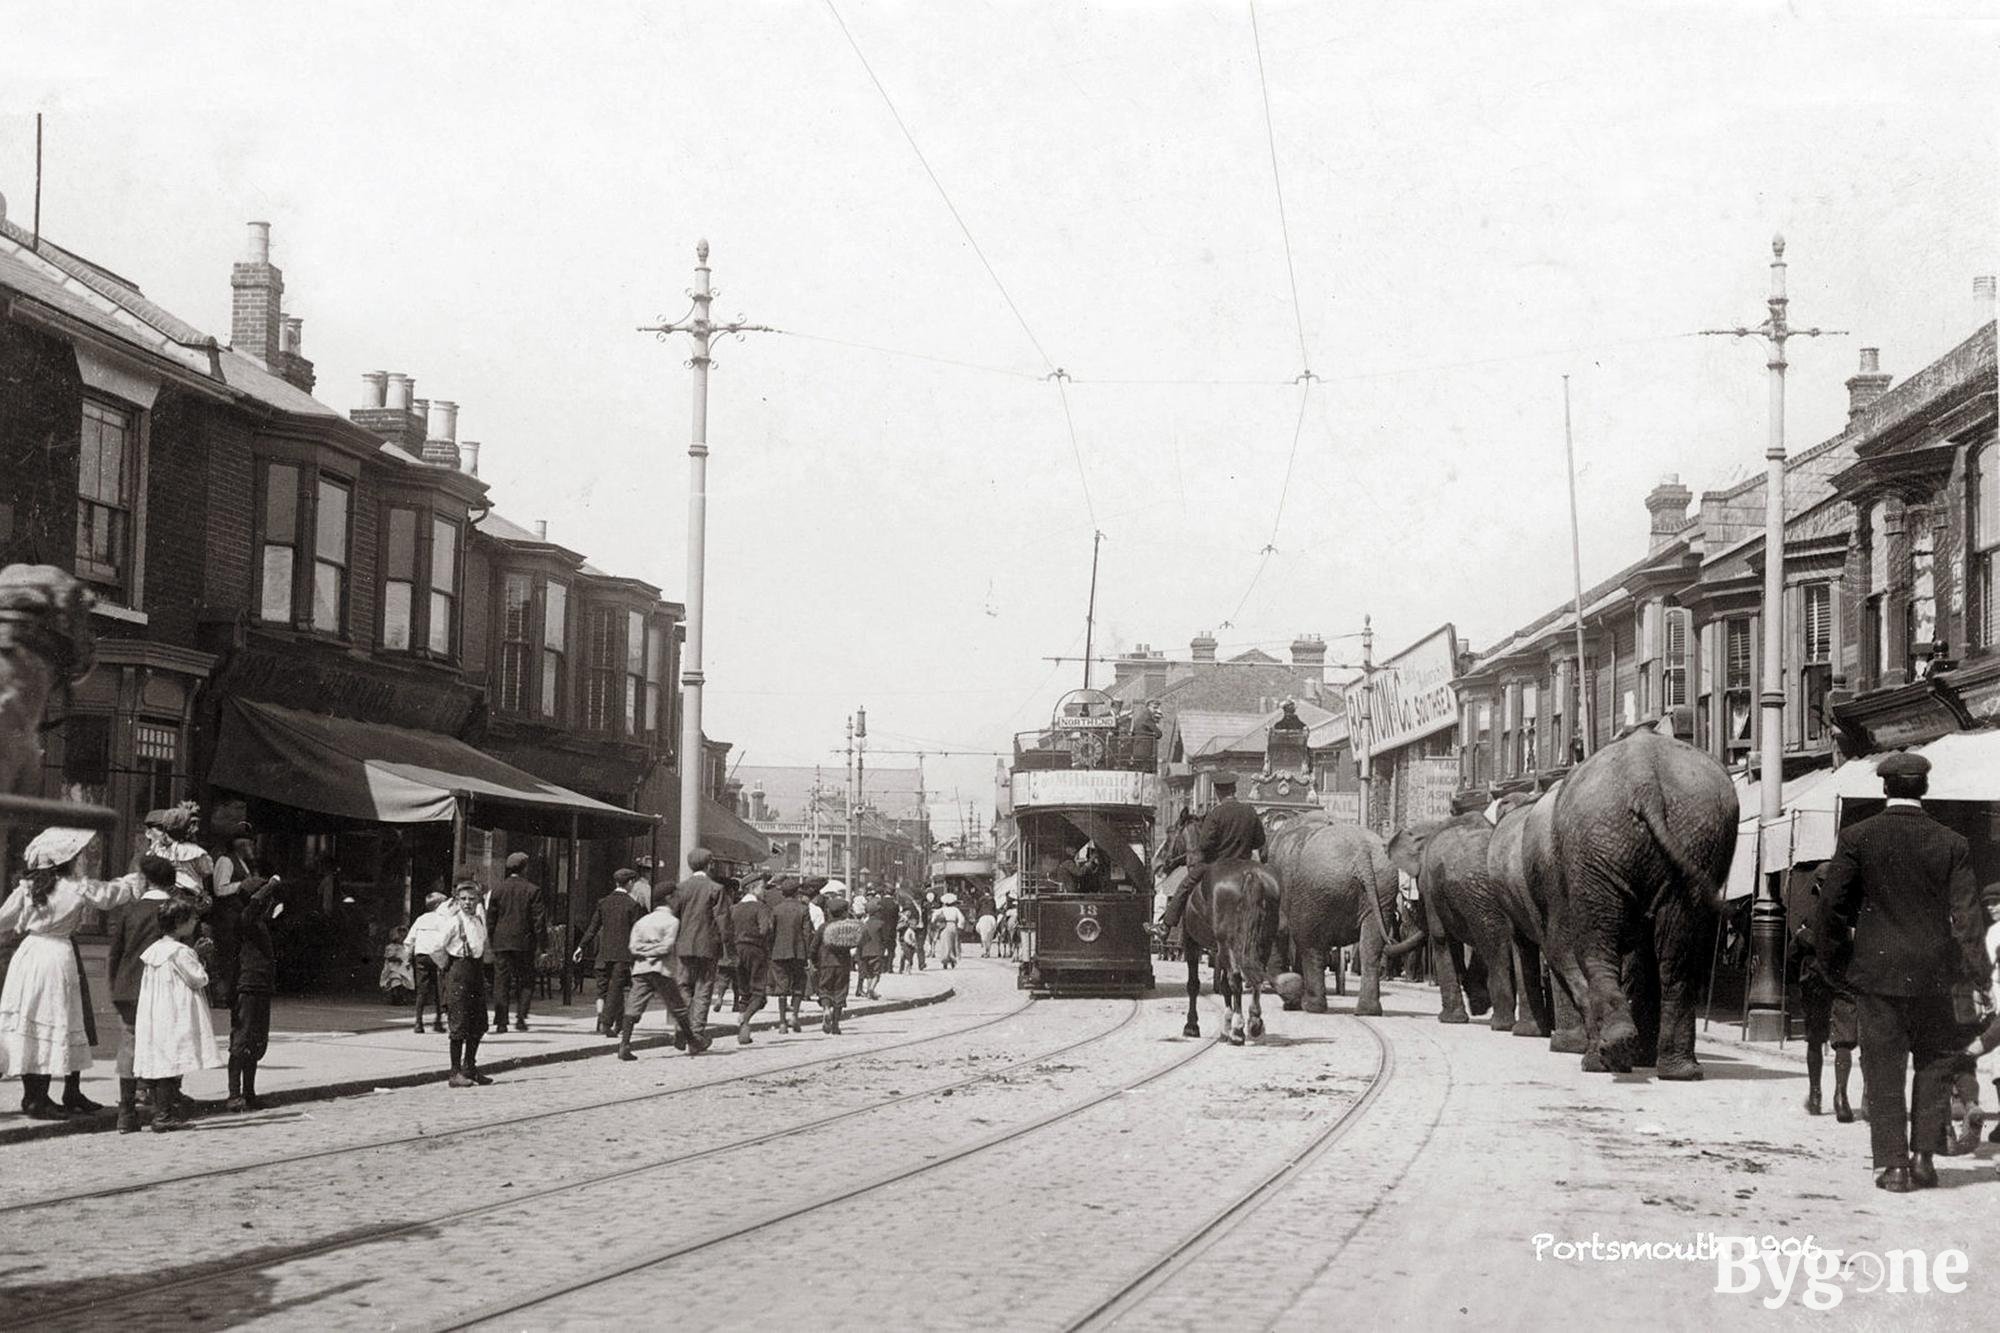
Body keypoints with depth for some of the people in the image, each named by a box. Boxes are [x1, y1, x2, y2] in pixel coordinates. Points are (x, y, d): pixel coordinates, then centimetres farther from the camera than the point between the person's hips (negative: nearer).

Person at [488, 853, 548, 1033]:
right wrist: (539, 942, 3)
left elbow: (490, 918, 7)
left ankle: (500, 1022, 2)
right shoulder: (532, 890, -4)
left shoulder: (499, 889, 4)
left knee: (501, 981, 5)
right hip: (524, 941, -2)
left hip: (501, 942, 2)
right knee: (526, 981, 10)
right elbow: (539, 918, -5)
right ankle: (520, 1017, -1)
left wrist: (492, 941, 14)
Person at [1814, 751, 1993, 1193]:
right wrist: (1978, 970, -2)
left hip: (1876, 970, -1)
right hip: (1933, 973, 1)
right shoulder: (1951, 844, -3)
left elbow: (1835, 903, -3)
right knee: (1934, 1063, 15)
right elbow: (1966, 912, -5)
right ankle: (1924, 1155, 10)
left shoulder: (1856, 838, -6)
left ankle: (1893, 1162, 1)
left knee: (1884, 1069, 4)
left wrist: (1823, 949, 12)